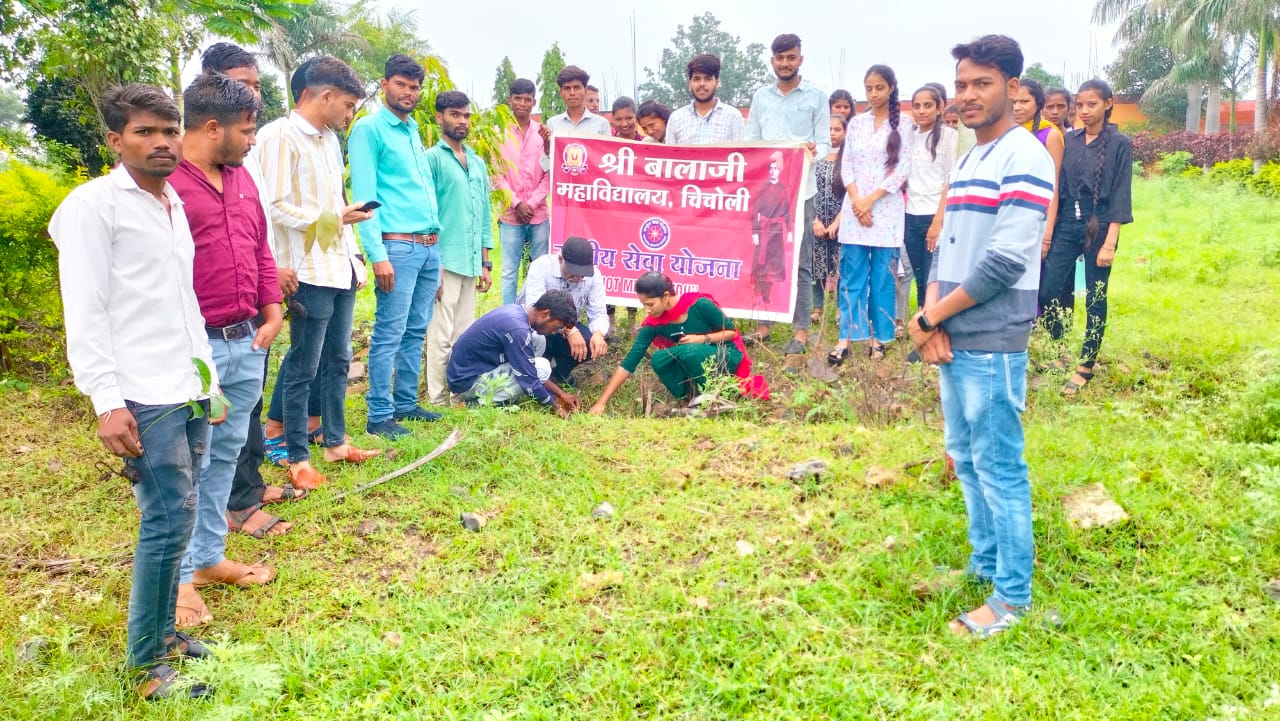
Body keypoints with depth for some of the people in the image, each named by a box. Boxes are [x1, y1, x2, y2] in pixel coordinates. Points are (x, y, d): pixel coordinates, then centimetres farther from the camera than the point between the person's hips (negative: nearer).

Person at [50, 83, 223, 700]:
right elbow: (84, 313, -11)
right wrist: (107, 402, -18)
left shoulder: (173, 202, 17)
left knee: (171, 520, 11)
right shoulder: (93, 205, -6)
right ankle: (148, 666, 6)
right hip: (145, 398, -7)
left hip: (190, 391, 7)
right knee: (170, 522, -7)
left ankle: (163, 630, 24)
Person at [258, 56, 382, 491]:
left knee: (338, 359, 16)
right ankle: (298, 458, 11)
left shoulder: (330, 139, 15)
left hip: (341, 267, 8)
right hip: (310, 271, -8)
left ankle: (336, 442, 28)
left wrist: (355, 257, 15)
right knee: (303, 367, 1)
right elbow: (276, 207, -17)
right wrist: (334, 218, -15)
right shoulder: (281, 137, -11)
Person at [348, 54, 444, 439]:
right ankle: (379, 416, 2)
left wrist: (436, 241, 17)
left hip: (429, 247, 8)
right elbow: (364, 198, -12)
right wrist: (378, 255, -19)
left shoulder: (414, 130, 19)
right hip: (398, 246, -8)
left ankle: (406, 404, 22)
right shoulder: (369, 128, -5)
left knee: (416, 332, 12)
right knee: (389, 334, -5)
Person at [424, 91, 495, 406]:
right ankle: (438, 401, 4)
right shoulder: (432, 158, -3)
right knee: (441, 336, -3)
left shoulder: (478, 163, 17)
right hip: (444, 260, -6)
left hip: (471, 262, 6)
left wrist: (485, 264, 15)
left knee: (464, 335, 11)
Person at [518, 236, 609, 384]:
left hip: (568, 327, 3)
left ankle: (560, 369, 3)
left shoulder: (593, 275, -13)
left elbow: (598, 313, -13)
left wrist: (598, 334, -37)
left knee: (596, 343, -26)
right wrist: (569, 330, -48)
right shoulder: (541, 266, -25)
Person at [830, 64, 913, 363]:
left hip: (886, 209, -2)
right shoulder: (856, 123, 11)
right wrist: (856, 200, -8)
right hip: (854, 207, 2)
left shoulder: (903, 125, 2)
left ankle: (878, 337, 10)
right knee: (851, 275, -1)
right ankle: (846, 338, -2)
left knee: (882, 276, 2)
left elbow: (903, 170, -5)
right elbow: (846, 165, 7)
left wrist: (871, 200, -12)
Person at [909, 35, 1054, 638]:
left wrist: (930, 317, -13)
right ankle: (984, 565, 32)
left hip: (991, 344, -8)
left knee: (999, 468, -1)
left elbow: (1006, 260, -19)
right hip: (953, 340, 8)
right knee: (966, 460, 17)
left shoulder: (1024, 158, -12)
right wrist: (932, 317, -4)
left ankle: (1013, 596, 11)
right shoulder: (965, 163, 15)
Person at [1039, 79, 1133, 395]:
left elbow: (1121, 194, -7)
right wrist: (1048, 229, 6)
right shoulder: (1069, 141, 8)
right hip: (1066, 225, 4)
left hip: (1099, 226, -4)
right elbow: (1059, 187, 10)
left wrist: (1110, 242, -13)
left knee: (1095, 299, 3)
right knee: (1045, 292, -5)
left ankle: (1085, 367, 14)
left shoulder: (1120, 144, -4)